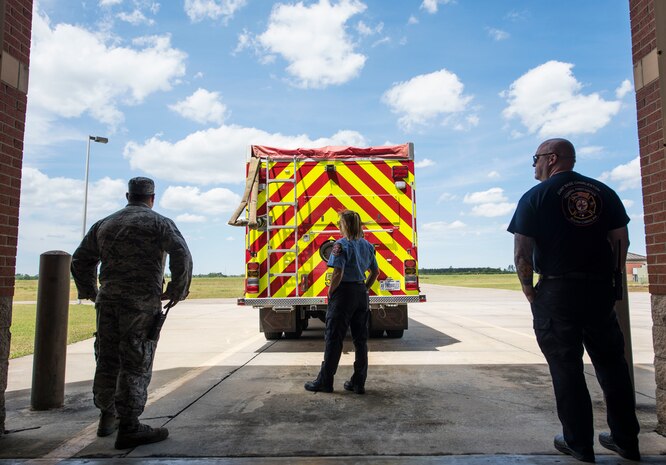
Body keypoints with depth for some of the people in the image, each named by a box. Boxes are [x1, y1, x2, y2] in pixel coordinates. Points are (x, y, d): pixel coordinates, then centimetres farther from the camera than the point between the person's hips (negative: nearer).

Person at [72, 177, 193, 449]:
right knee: (136, 364, -2)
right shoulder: (159, 223, -1)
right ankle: (128, 427, 2)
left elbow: (80, 261, 17)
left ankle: (108, 418, 29)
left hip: (108, 302, 6)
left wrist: (91, 293, 23)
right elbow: (182, 256, -14)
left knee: (108, 360, 15)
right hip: (142, 304, -5)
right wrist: (177, 291, -5)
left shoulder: (104, 224, 16)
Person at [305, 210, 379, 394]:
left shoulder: (341, 245, -13)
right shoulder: (367, 245, 9)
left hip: (344, 293, -6)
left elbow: (338, 273, -20)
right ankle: (358, 382, 17)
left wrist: (330, 292, -8)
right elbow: (375, 272, 14)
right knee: (361, 339, 11)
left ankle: (324, 381, 12)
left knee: (334, 339, 3)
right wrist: (364, 289, 17)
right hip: (362, 294, 7)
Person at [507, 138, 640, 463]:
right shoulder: (604, 192, 9)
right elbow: (621, 240, 9)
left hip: (556, 291, -5)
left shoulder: (536, 196, -5)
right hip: (600, 289, 5)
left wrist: (529, 290, -1)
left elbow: (522, 252, -11)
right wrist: (609, 277, 15)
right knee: (611, 364, 16)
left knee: (567, 369, 5)